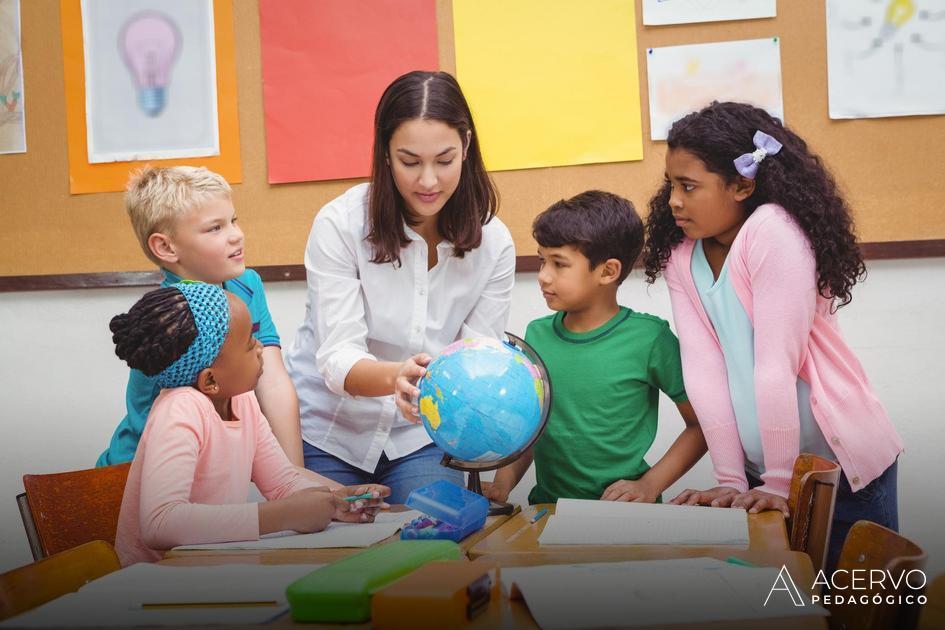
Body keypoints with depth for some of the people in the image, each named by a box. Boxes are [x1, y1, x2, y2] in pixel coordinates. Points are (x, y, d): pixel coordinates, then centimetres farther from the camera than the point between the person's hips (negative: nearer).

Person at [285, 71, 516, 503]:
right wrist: (394, 376, -45)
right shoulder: (340, 225, -17)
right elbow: (338, 358, -23)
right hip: (325, 429, -2)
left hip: (420, 435, 2)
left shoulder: (492, 243, -8)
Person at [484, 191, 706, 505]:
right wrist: (502, 485, -2)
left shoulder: (649, 338, -8)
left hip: (623, 511, -3)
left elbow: (701, 424, 0)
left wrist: (649, 485, -10)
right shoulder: (536, 335, 6)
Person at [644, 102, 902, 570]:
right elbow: (703, 369, -8)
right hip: (762, 467, 5)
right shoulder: (680, 256, -2)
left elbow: (776, 363, -23)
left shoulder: (773, 231, -21)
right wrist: (730, 479, -10)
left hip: (843, 462, -5)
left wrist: (778, 483, -21)